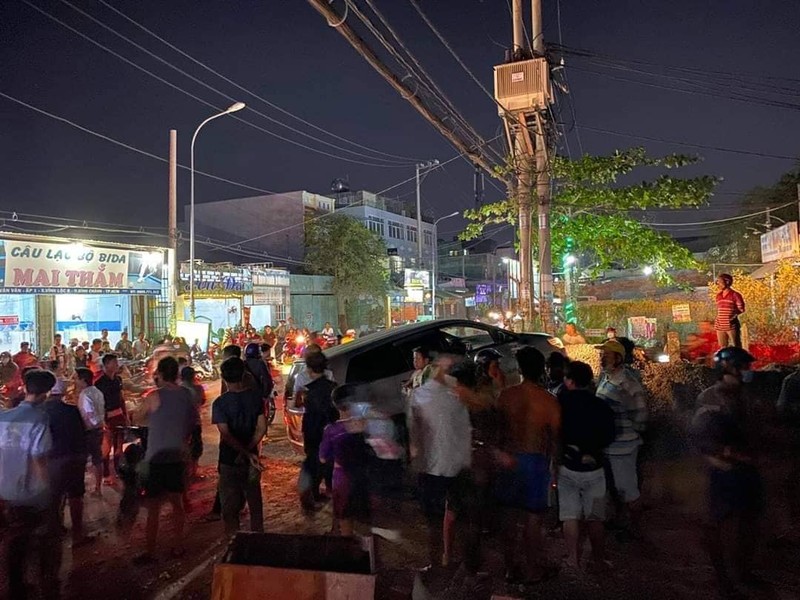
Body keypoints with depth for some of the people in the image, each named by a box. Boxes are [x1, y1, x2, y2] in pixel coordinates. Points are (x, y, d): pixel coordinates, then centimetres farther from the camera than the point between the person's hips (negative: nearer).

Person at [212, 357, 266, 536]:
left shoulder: (220, 403, -16)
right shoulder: (255, 397, -7)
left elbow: (226, 435, -22)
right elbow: (261, 428, -9)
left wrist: (247, 454, -19)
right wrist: (249, 451, -10)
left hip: (229, 459, -3)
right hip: (251, 458, 3)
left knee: (230, 502, 12)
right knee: (254, 498, 19)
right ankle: (257, 532, 31)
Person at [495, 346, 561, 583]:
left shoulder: (506, 395, -8)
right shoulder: (549, 401, -14)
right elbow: (555, 437, -7)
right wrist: (550, 461, 9)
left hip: (509, 459, 3)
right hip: (536, 460, -2)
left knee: (510, 516, 15)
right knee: (533, 519, 11)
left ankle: (511, 567, 28)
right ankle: (533, 570, 24)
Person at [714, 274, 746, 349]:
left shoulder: (735, 295, -5)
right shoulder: (718, 295, 13)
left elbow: (741, 309, -2)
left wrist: (734, 315, -14)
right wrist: (716, 322, 13)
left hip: (732, 326, -6)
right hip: (720, 326, 6)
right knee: (723, 348, 11)